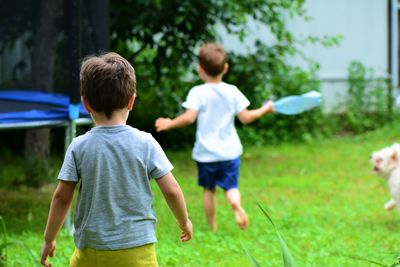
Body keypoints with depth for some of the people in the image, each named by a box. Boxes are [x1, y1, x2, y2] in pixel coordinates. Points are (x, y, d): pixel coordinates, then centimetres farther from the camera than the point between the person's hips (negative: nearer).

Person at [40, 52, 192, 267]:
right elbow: (171, 190, -2)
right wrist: (184, 221, 16)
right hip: (137, 249, -1)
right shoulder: (145, 143, -5)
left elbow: (62, 197, -1)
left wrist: (49, 239, 11)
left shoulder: (79, 147, -4)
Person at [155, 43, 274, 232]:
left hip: (206, 152, -1)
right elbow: (245, 118, -3)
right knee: (231, 186, 7)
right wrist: (264, 109, 12)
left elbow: (189, 117, -21)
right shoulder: (232, 92, -3)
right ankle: (236, 204, -26)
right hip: (229, 151, 1)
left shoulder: (198, 93, -11)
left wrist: (169, 123, -6)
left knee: (208, 189, 14)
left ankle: (212, 226, 19)